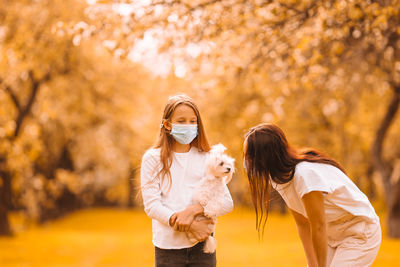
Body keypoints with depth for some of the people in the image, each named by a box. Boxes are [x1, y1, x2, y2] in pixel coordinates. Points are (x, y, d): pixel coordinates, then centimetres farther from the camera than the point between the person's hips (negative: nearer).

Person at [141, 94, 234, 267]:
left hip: (202, 246, 2)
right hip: (168, 246, -1)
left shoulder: (206, 159, 7)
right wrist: (191, 226, -16)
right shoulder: (153, 159, 0)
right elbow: (151, 206, -7)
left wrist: (194, 209, -15)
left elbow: (227, 202, 1)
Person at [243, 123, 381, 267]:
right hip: (333, 237, 8)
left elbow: (318, 228, -24)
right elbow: (303, 224, -1)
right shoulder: (279, 177, -5)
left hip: (360, 235, -8)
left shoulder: (305, 175, -31)